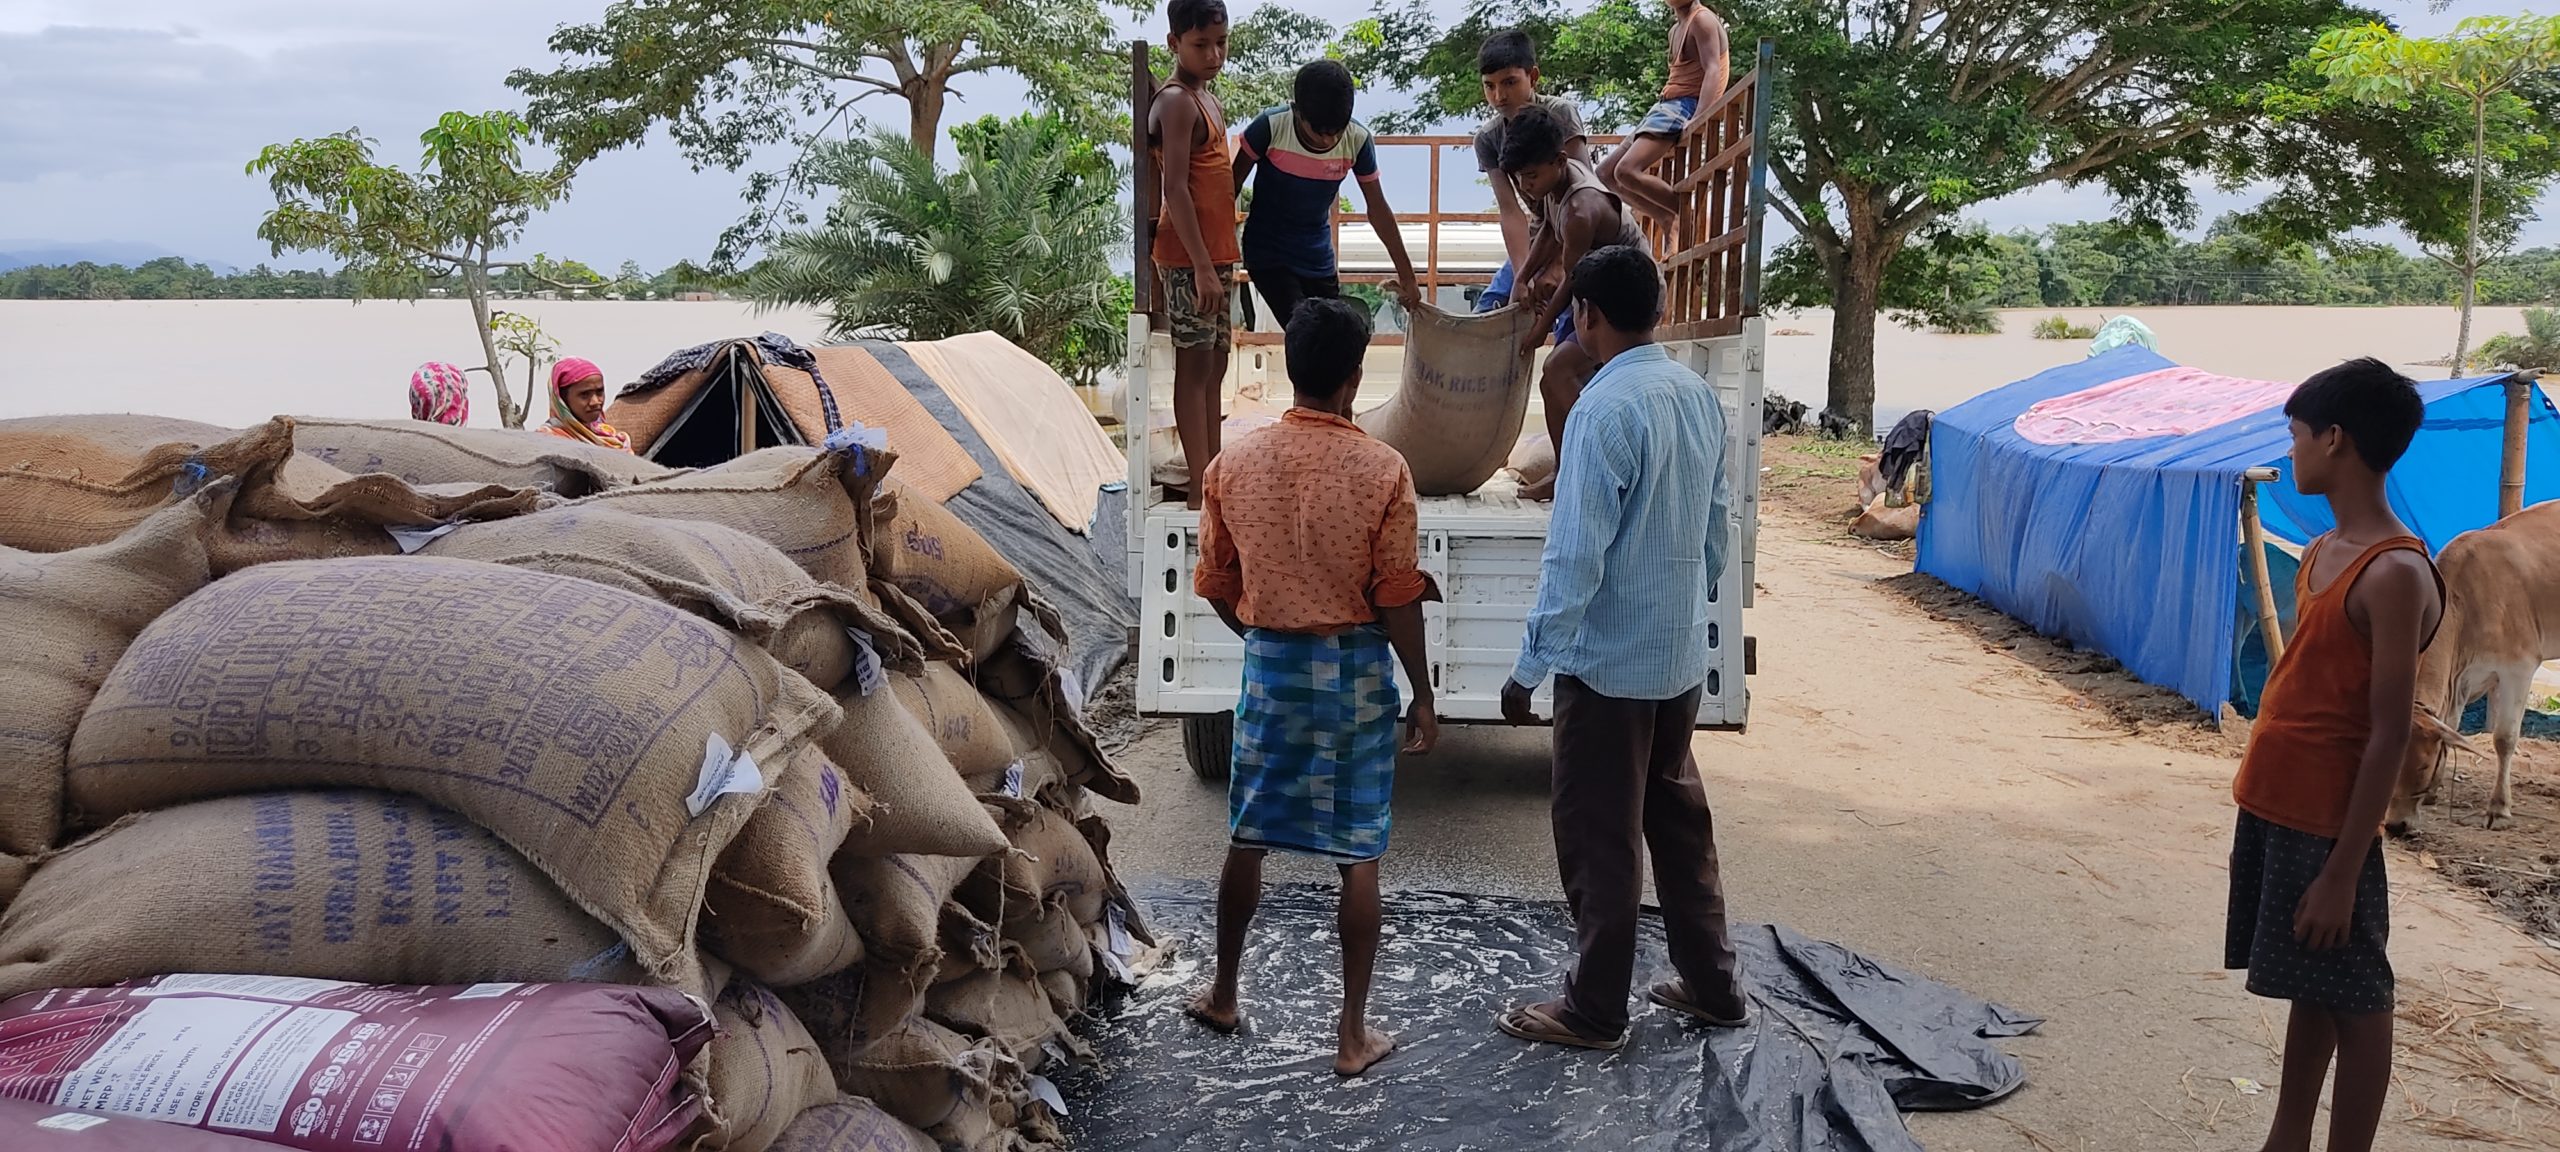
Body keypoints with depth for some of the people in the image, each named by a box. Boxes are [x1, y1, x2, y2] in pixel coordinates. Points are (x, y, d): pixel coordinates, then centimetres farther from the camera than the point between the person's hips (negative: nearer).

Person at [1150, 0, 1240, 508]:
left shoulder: (1208, 102, 17)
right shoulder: (1176, 101, -12)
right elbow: (1176, 188, -19)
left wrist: (1220, 262, 18)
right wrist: (1201, 266, -22)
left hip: (1215, 253, 9)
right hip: (1189, 256, -9)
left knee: (1214, 366, 11)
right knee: (1195, 366, -7)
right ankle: (1201, 486, -4)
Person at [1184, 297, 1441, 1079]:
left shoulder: (1233, 465, -4)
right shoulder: (1382, 470, -13)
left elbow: (1218, 586, 4)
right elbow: (1398, 600, -11)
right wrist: (1423, 697, -1)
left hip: (1270, 665, 3)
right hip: (1356, 671, -2)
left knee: (1248, 837, 17)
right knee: (1358, 855, 5)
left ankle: (1223, 995, 32)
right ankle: (1354, 1034, 12)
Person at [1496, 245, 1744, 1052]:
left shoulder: (1605, 411, -21)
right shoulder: (1699, 396, 3)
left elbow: (1576, 557, -23)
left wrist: (1530, 668, -18)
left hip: (1609, 662, -8)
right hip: (1682, 656, 8)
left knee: (1598, 835, 4)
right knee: (1678, 816, 20)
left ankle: (1594, 1012, 17)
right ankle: (1713, 985, 31)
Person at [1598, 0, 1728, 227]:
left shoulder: (1702, 20, -7)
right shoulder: (1676, 29, 21)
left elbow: (1712, 71, -19)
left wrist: (1698, 120, -32)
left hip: (1685, 107, -10)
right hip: (1668, 107, 10)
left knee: (1627, 171, -27)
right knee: (1606, 173, 8)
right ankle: (1670, 220, 3)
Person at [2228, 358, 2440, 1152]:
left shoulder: (2395, 573, -20)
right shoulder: (2324, 552, 8)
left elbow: (2389, 736, -20)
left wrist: (2342, 872, -20)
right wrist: (2260, 807, 17)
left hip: (2327, 824, -9)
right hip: (2275, 809, 9)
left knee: (2352, 1003, 4)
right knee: (2308, 989, 19)